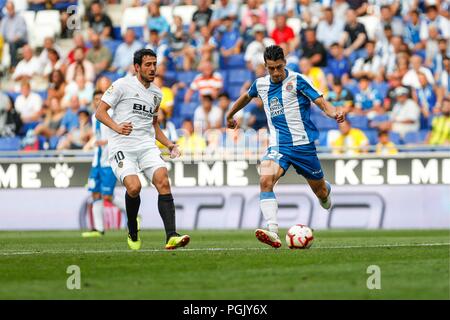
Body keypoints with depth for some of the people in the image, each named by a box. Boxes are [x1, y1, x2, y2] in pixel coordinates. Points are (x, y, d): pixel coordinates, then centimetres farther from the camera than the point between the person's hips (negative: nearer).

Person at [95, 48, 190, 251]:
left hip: (147, 146, 5)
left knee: (163, 181, -20)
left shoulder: (156, 94, 19)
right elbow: (100, 112, -2)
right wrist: (116, 127, -20)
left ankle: (171, 237, -27)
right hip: (121, 146, -5)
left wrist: (169, 145, 18)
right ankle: (132, 232, 2)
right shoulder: (123, 85, 0)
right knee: (134, 187, -26)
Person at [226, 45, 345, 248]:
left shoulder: (297, 81, -8)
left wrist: (334, 113, -35)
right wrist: (230, 115, 42)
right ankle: (273, 232, -36)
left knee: (319, 191, 11)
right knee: (265, 181, -26)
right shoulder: (261, 85, 6)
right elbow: (246, 96, 29)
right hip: (278, 146, 2)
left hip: (303, 143, -2)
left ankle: (326, 191, 52)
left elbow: (321, 102, -14)